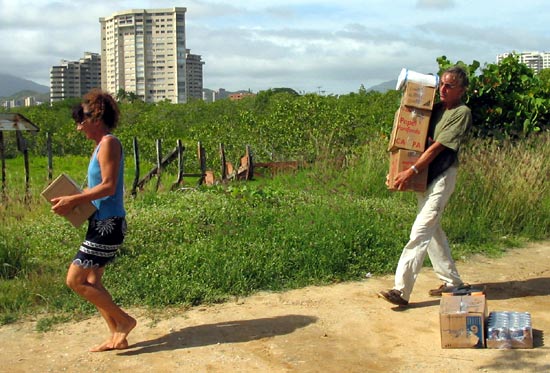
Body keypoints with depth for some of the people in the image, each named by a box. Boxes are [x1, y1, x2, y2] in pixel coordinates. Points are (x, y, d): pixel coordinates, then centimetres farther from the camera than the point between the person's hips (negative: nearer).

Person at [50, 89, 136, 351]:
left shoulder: (109, 143, -13)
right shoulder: (101, 145, 16)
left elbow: (108, 186, -21)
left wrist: (74, 200, -19)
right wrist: (72, 201, 6)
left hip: (108, 224, -10)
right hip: (101, 223, 10)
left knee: (75, 280, -7)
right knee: (92, 282, 13)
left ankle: (124, 320, 4)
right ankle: (117, 337, 20)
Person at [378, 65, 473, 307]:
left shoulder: (462, 113, -10)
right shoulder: (437, 108, 13)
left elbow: (437, 147, -17)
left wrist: (411, 171, -21)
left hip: (442, 177, -8)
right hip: (425, 177, 8)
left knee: (420, 231, -14)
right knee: (433, 230, 13)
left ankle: (401, 290, -16)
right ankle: (453, 282, 26)